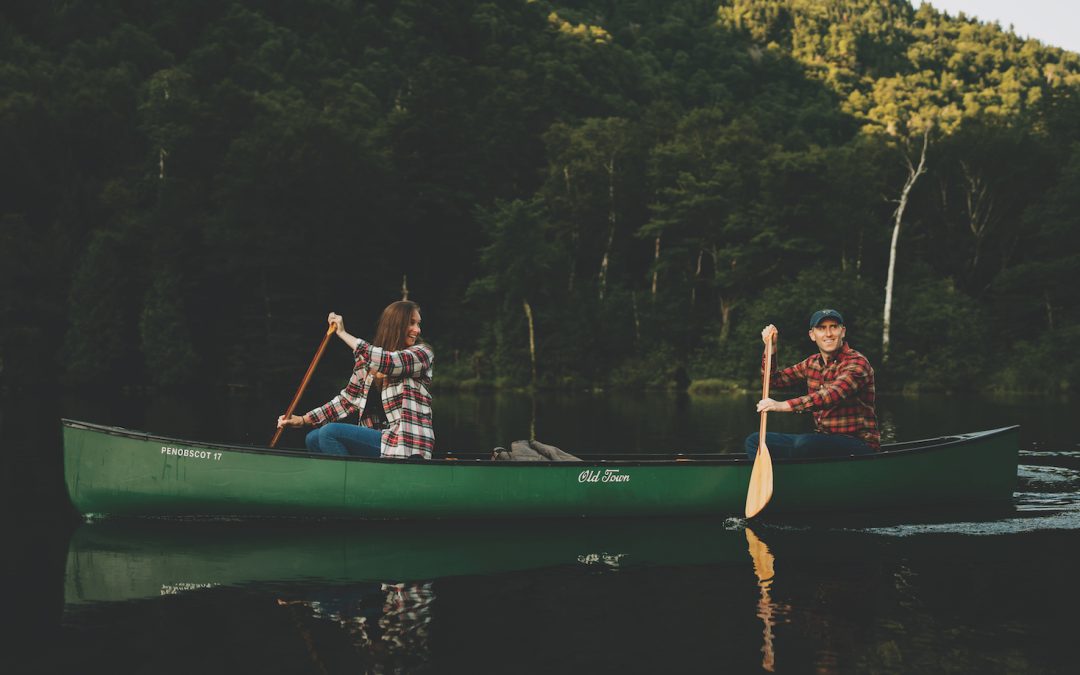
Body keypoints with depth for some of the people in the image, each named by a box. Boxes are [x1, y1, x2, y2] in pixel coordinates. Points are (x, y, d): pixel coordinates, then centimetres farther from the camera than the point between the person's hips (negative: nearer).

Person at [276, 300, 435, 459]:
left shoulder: (422, 353, -4)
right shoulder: (367, 359, 15)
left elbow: (386, 362, -22)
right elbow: (348, 398, 16)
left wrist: (343, 334, -12)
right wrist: (303, 420, 7)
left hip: (408, 445, -7)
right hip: (378, 437, 7)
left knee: (330, 432, -19)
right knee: (313, 438, 1)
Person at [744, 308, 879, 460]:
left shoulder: (857, 363, -13)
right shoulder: (812, 363, 11)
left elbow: (833, 395, -31)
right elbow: (774, 380, 20)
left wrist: (783, 405, -41)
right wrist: (770, 348, 1)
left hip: (860, 443, -7)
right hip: (824, 440, 7)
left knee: (804, 443, -36)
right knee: (754, 441, -4)